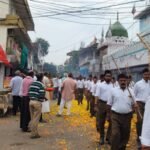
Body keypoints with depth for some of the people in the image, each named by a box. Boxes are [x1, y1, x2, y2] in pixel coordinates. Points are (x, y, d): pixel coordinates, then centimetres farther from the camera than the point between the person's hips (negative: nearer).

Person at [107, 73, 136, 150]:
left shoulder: (130, 91, 4)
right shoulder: (113, 90, -1)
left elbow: (133, 104, 8)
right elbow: (109, 104, 3)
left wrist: (132, 113, -3)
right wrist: (108, 114, 4)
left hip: (127, 116, 3)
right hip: (115, 116, -2)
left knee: (125, 135, 13)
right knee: (115, 134, -9)